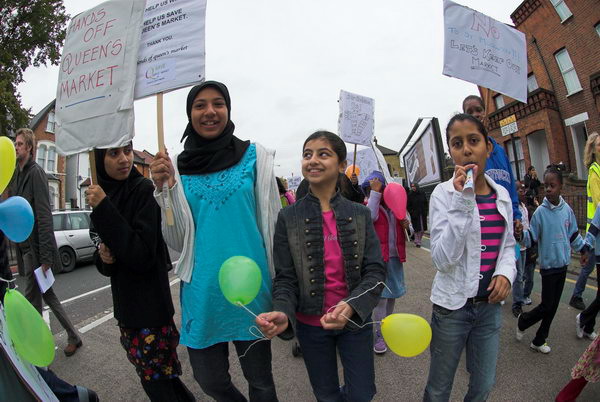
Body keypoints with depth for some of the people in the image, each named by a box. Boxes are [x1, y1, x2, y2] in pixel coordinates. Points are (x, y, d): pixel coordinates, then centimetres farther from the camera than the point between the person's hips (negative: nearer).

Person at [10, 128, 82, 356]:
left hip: (35, 247, -9)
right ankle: (73, 337, 28)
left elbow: (44, 216, -19)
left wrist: (45, 256, -22)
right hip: (25, 247, 9)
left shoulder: (35, 172, -12)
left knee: (32, 299, 2)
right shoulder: (18, 175, 14)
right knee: (46, 294, 16)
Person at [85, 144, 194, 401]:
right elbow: (104, 264, 13)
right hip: (126, 304, 7)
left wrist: (104, 208, -22)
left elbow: (142, 254, -23)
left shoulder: (144, 190, -15)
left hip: (150, 306, -7)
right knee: (162, 375, 18)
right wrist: (103, 256, -10)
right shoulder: (107, 196, 6)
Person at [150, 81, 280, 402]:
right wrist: (165, 188, -12)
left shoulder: (254, 156, -2)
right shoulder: (178, 167, 2)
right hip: (202, 290, 2)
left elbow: (272, 224, 1)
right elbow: (178, 242, 1)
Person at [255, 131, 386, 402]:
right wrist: (283, 313, -26)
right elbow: (285, 278, -7)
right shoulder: (289, 217, -9)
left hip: (356, 321, 1)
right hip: (311, 325, 0)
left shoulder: (360, 214, -5)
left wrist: (351, 306, -26)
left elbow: (375, 272, -9)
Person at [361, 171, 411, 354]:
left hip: (395, 256, 6)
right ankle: (379, 335, 8)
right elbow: (371, 216, -31)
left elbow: (406, 220, 19)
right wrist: (374, 191, -27)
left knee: (392, 293, 19)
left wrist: (406, 225, -5)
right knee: (380, 296, -4)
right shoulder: (367, 206, -7)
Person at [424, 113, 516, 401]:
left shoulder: (502, 195, 0)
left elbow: (507, 245, 13)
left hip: (490, 304, 5)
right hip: (452, 305, -4)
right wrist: (462, 202, -29)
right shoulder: (443, 194, -15)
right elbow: (442, 260, -23)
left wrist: (506, 272, -8)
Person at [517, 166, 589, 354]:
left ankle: (539, 341, 25)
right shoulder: (540, 212, -12)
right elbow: (531, 237, -11)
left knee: (553, 306, 11)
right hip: (548, 266, -5)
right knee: (547, 305, -4)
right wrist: (520, 233, -30)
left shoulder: (567, 210, 0)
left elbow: (573, 234, 15)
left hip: (563, 264, 5)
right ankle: (523, 321, 25)